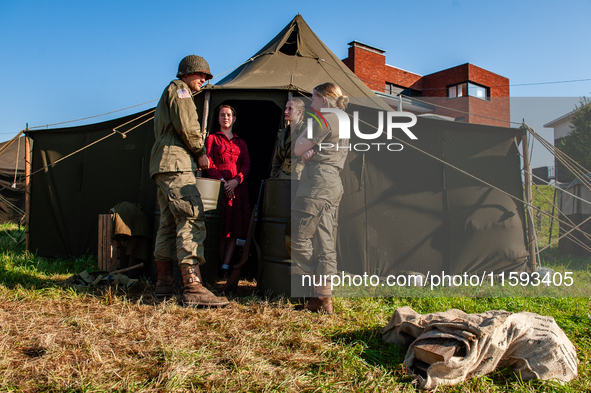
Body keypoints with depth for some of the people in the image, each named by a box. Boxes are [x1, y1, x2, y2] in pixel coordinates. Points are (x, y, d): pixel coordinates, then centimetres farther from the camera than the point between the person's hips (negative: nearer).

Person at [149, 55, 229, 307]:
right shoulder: (179, 89, 1)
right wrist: (200, 151, 0)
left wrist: (195, 153, 16)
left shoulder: (168, 95, 32)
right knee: (192, 221, -18)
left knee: (169, 224, 10)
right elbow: (186, 125, -14)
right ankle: (193, 288, -24)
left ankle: (164, 285, 14)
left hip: (162, 167, 11)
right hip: (176, 164, -11)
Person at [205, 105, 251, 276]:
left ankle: (225, 266, -5)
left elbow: (247, 165, 9)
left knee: (235, 228, -5)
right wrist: (222, 180, -14)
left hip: (238, 187, 3)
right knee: (220, 227, -6)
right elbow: (209, 162, 1)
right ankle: (218, 265, 0)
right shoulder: (212, 138, 14)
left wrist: (236, 180, -10)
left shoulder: (241, 142, 21)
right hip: (219, 185, -2)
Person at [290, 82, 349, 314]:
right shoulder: (342, 122, 22)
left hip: (317, 188, -10)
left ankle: (321, 287, -1)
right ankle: (324, 299, 10)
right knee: (324, 244, 7)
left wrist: (307, 127, 8)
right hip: (333, 188, 10)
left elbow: (298, 150, -6)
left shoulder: (324, 120, -9)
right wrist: (311, 151, -1)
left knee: (297, 240, -5)